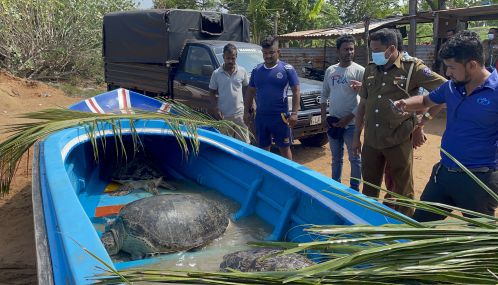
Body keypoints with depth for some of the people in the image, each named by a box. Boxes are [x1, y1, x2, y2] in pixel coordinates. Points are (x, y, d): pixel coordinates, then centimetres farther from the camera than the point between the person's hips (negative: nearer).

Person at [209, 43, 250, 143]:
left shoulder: (242, 71, 0)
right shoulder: (216, 73, -2)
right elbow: (212, 92, 5)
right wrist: (216, 109, -6)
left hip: (240, 113, 0)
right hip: (223, 114, 0)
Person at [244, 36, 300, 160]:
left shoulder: (287, 69, -4)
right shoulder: (256, 70, 8)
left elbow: (296, 92, -6)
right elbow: (250, 91, 15)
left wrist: (294, 113, -14)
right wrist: (247, 111, 10)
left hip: (280, 117, -4)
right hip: (260, 117, 4)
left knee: (284, 148, 5)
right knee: (263, 149, 14)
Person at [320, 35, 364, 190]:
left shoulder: (359, 70, -9)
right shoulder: (330, 70, 6)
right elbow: (324, 95, 12)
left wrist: (349, 118, -15)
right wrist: (323, 116, 4)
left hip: (351, 123, -4)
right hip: (333, 122, 5)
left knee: (354, 158, 6)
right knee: (336, 158, 17)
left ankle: (354, 189, 19)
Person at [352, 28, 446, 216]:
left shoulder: (412, 67, -8)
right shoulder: (370, 70, 8)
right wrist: (357, 136, 13)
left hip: (398, 142, -5)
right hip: (371, 141, 5)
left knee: (402, 192, 10)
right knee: (369, 189, 17)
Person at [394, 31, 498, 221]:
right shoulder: (451, 87, 3)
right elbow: (426, 100, 21)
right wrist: (405, 104, 1)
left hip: (479, 179, -6)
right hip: (443, 173, 6)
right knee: (419, 224, 15)